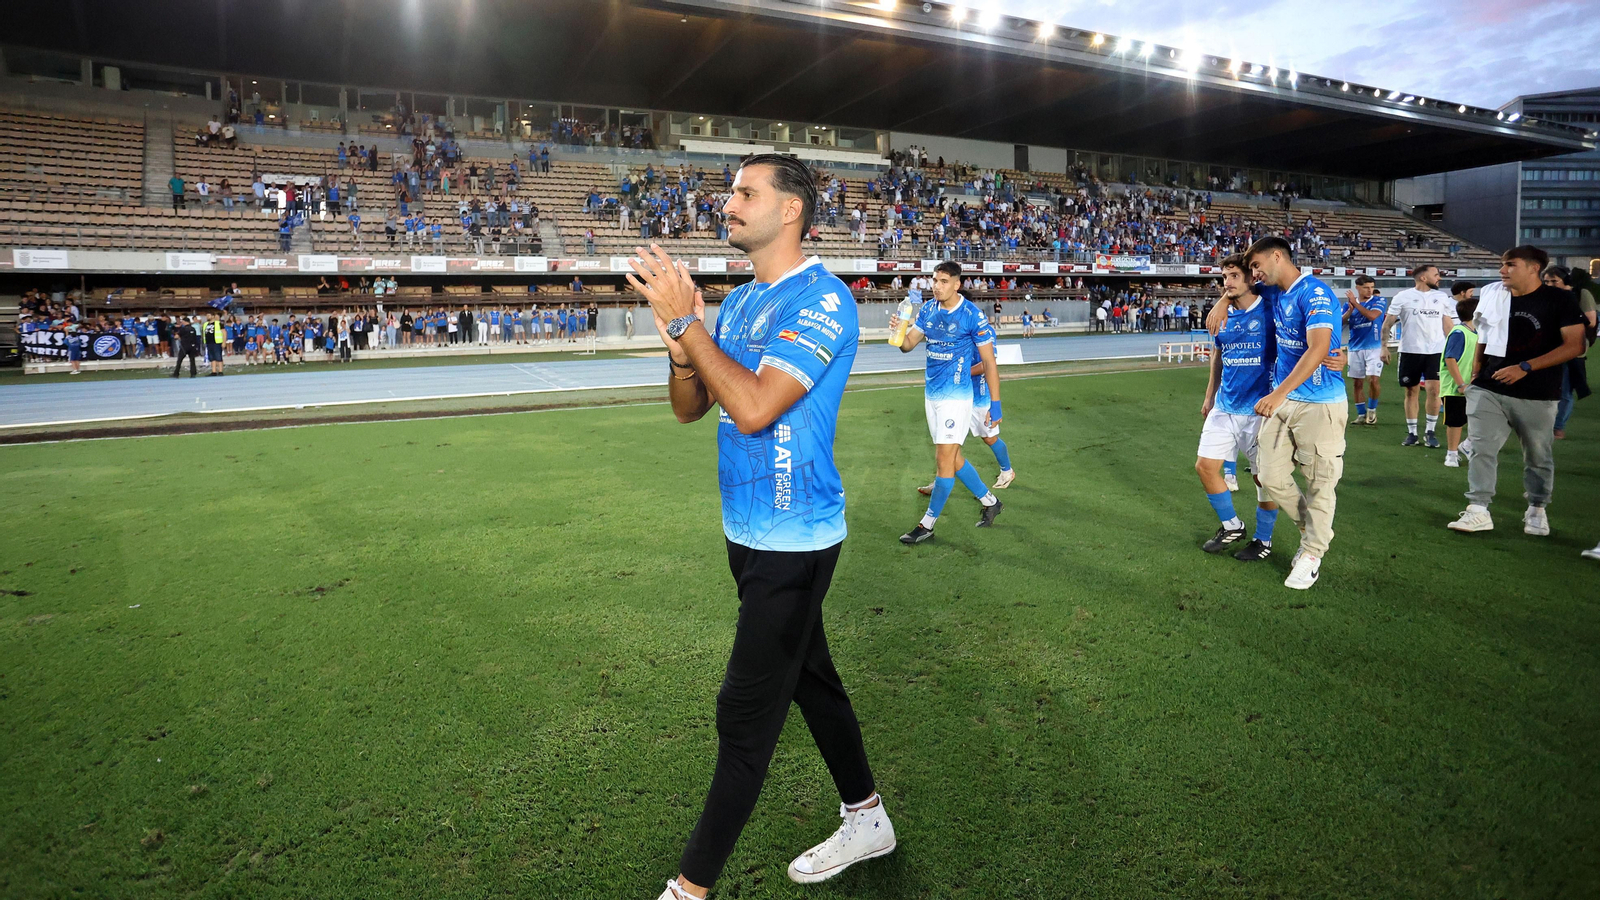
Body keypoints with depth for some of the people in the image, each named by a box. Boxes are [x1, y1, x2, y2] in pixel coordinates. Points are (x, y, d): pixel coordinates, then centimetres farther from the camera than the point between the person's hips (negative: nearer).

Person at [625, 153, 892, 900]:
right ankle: (866, 819, 38)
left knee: (746, 714, 0)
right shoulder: (739, 302, 11)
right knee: (810, 678, 20)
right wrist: (680, 343, -11)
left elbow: (753, 408, -27)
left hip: (792, 538, -9)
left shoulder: (822, 300, -16)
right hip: (750, 531, 9)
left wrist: (684, 319, -21)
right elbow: (690, 407, 9)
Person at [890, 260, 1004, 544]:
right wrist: (898, 331, -19)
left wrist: (995, 404, -13)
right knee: (953, 457, 15)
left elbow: (989, 362, -11)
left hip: (956, 395, -7)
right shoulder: (927, 309, 3)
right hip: (931, 393, 7)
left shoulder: (972, 315, -14)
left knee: (944, 458, -4)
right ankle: (990, 502, 33)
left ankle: (927, 524, 5)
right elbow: (908, 344, 4)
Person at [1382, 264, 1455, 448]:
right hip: (1410, 351, -2)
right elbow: (1387, 323, 0)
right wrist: (1384, 346, -7)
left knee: (1434, 389, -7)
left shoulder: (1442, 297, 9)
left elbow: (1448, 323, 15)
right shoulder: (1403, 297, -2)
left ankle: (1430, 432, 5)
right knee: (1411, 391, 5)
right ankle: (1411, 433, 14)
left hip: (1435, 351, 2)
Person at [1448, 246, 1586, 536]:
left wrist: (1525, 368, -19)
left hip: (1537, 395, -2)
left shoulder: (1559, 300, -7)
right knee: (1481, 448, -7)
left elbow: (1574, 345, -11)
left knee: (1538, 455, 10)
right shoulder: (1492, 295, 5)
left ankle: (1537, 510, 28)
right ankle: (1478, 511, -7)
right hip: (1488, 389, 3)